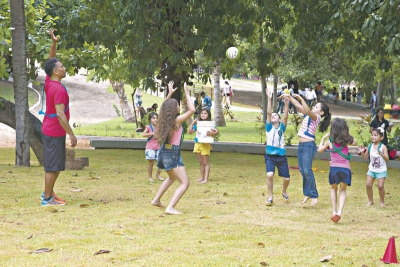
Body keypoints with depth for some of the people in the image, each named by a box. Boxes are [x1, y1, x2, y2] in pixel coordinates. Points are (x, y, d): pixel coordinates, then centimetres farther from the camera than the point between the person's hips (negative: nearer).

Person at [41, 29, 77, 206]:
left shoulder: (49, 82, 3)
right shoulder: (59, 89, -21)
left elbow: (51, 61, 17)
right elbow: (60, 114, -26)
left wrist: (54, 43, 6)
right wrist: (71, 134, -24)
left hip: (49, 128, 10)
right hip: (56, 131, -9)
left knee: (53, 164, 18)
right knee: (53, 165, -4)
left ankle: (48, 193, 24)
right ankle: (47, 198, -1)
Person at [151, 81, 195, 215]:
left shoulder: (165, 119, 5)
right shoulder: (177, 120, -16)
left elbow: (165, 106, 26)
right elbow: (192, 110, -16)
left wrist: (170, 93, 28)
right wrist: (186, 93, -9)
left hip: (164, 151, 9)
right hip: (173, 154, -9)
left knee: (172, 177, 33)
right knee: (185, 183, -10)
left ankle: (156, 200, 35)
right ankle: (170, 207, -23)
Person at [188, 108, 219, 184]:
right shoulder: (198, 124, 9)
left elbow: (216, 131, -20)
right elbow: (190, 131, 10)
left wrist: (212, 133, -40)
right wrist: (192, 123, 2)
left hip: (205, 144, -6)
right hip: (197, 144, 6)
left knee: (206, 163, -2)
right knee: (201, 163, 15)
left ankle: (206, 179, -2)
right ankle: (201, 177, 23)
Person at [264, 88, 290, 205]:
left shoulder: (282, 128, 5)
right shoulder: (269, 127, 1)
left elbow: (285, 117, -10)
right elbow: (268, 113, -9)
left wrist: (286, 104, -22)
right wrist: (269, 99, -17)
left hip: (281, 156, 2)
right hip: (270, 156, -2)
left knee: (286, 179, 4)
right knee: (269, 175, -23)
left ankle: (284, 191, 38)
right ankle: (270, 196, -4)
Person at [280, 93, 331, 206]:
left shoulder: (316, 117, -8)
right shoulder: (308, 115, 15)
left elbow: (307, 110, -27)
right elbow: (299, 106, 19)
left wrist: (300, 98, -26)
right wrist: (289, 97, 13)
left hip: (309, 146, -9)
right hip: (301, 145, 9)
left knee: (307, 171, -11)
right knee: (302, 171, 7)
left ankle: (314, 195, -5)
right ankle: (307, 193, 14)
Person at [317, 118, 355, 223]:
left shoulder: (330, 141, -1)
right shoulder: (347, 141, 1)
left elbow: (320, 150, 15)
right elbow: (354, 142, 25)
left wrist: (323, 138, 25)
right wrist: (348, 134, 26)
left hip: (334, 168, 0)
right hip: (345, 169, 0)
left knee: (334, 189, 23)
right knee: (342, 191, 12)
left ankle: (334, 211, 12)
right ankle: (340, 211, -9)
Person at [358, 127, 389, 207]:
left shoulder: (383, 147, -16)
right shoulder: (370, 146, -2)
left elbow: (387, 159, -22)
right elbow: (365, 158, 6)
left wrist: (381, 154, -39)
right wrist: (362, 152, -13)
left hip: (381, 170, -4)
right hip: (372, 169, 4)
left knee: (380, 186, -8)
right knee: (368, 185, 0)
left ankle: (382, 202, 12)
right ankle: (370, 201, 17)